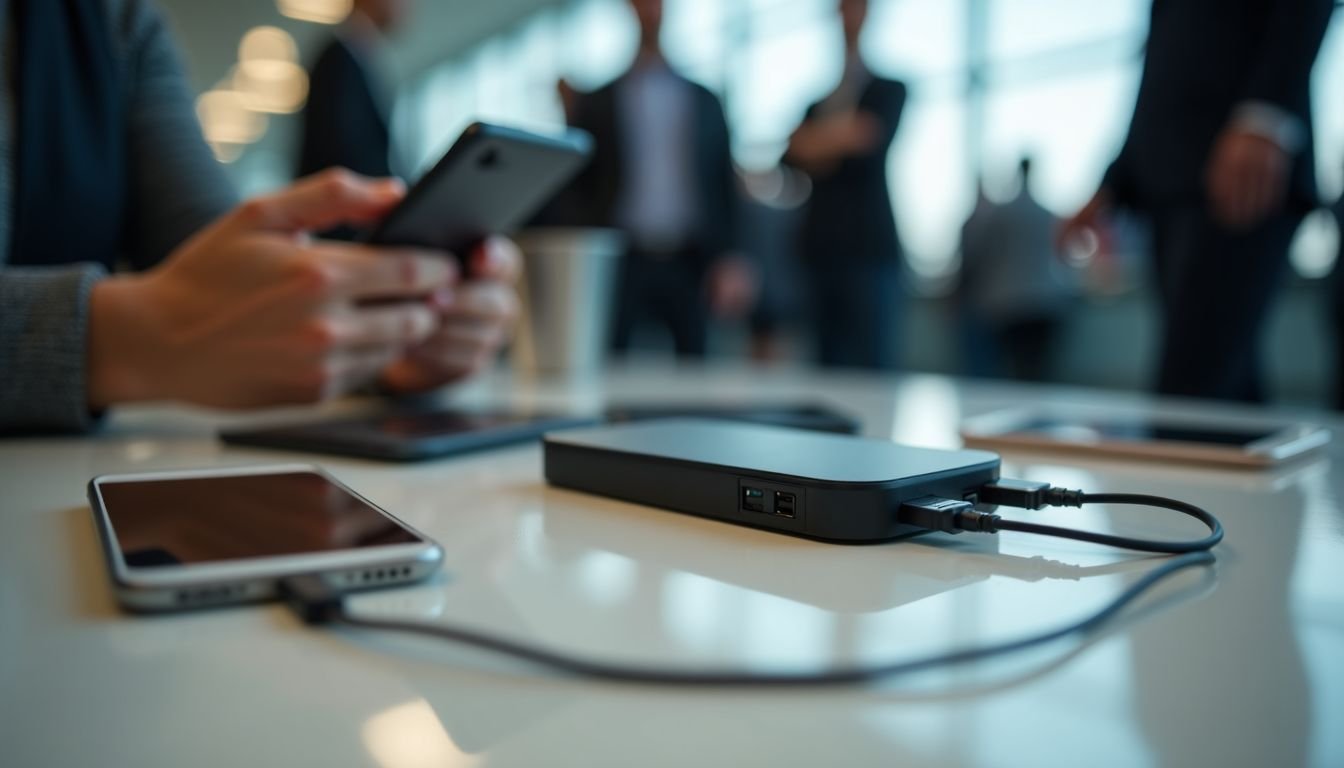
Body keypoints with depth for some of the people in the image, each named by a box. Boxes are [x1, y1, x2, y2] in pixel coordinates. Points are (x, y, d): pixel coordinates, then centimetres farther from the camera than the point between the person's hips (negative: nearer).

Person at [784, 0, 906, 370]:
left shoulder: (889, 89, 8)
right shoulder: (816, 100, 20)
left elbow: (868, 150, -8)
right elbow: (795, 151, 5)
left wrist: (823, 150, 1)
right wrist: (837, 142, -7)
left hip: (869, 246, -4)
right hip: (822, 248, 4)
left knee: (873, 364, -8)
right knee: (830, 365, 5)